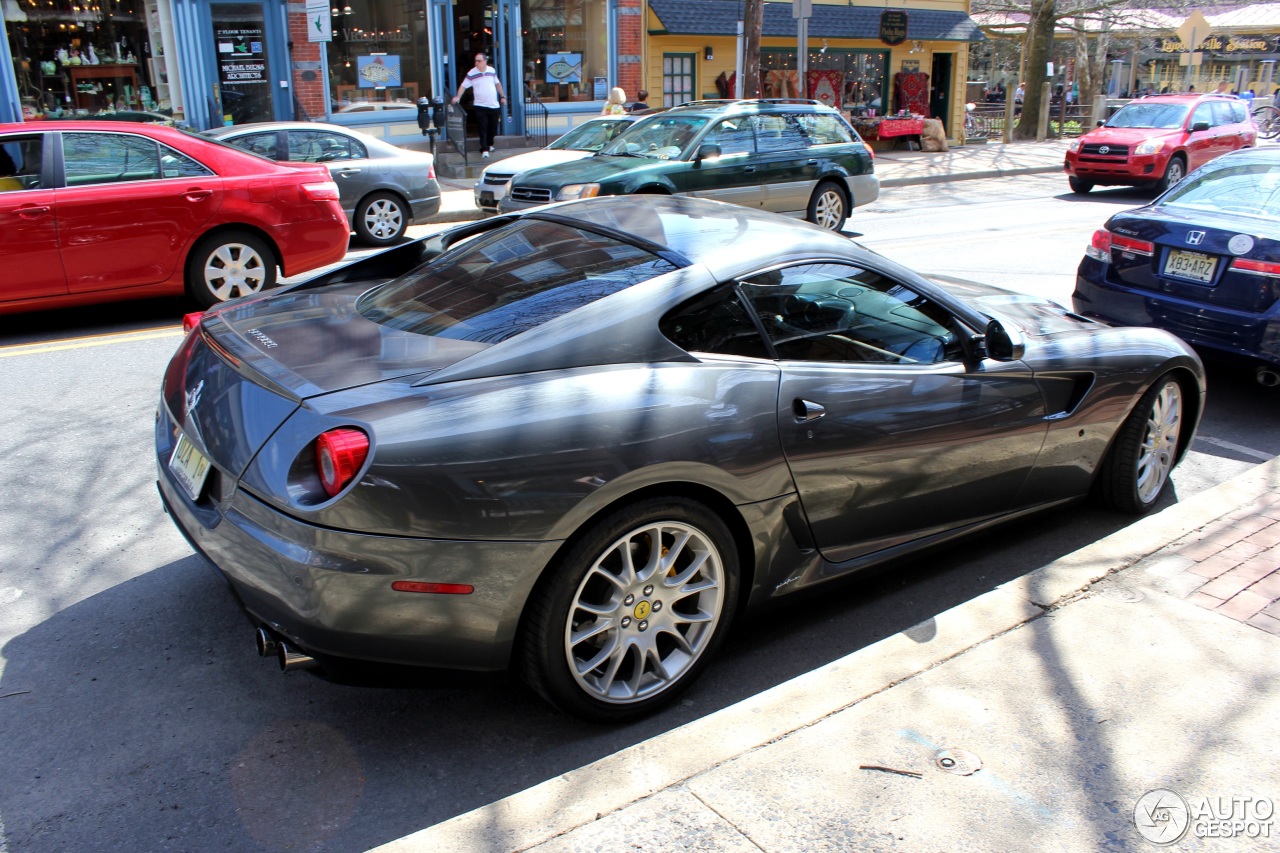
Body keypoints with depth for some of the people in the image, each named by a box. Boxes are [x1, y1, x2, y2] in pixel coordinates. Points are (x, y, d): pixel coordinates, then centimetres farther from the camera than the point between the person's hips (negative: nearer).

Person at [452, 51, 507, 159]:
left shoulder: (492, 70, 5)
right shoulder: (472, 73, -6)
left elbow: (497, 84, 18)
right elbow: (463, 85, -5)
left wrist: (503, 96, 17)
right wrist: (458, 96, -18)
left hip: (494, 105, 4)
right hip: (480, 106, -4)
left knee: (493, 127, 11)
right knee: (483, 128, -9)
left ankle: (490, 145, 30)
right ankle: (484, 150, -10)